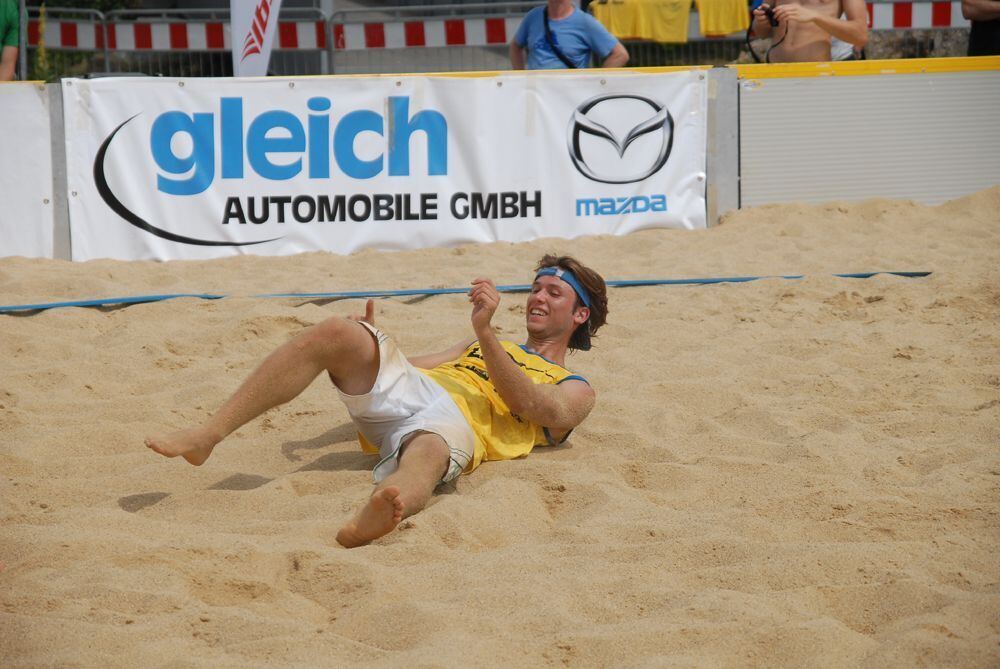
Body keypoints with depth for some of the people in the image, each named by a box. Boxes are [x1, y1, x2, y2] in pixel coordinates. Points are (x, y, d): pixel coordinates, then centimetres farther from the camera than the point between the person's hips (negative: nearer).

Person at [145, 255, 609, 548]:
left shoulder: (575, 390, 22)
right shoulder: (488, 348, 43)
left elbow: (540, 408, -2)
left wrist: (485, 333, -13)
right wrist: (369, 346, 8)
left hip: (460, 422, -6)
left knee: (429, 452, -45)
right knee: (336, 334, -25)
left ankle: (370, 522, -82)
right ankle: (207, 435, -34)